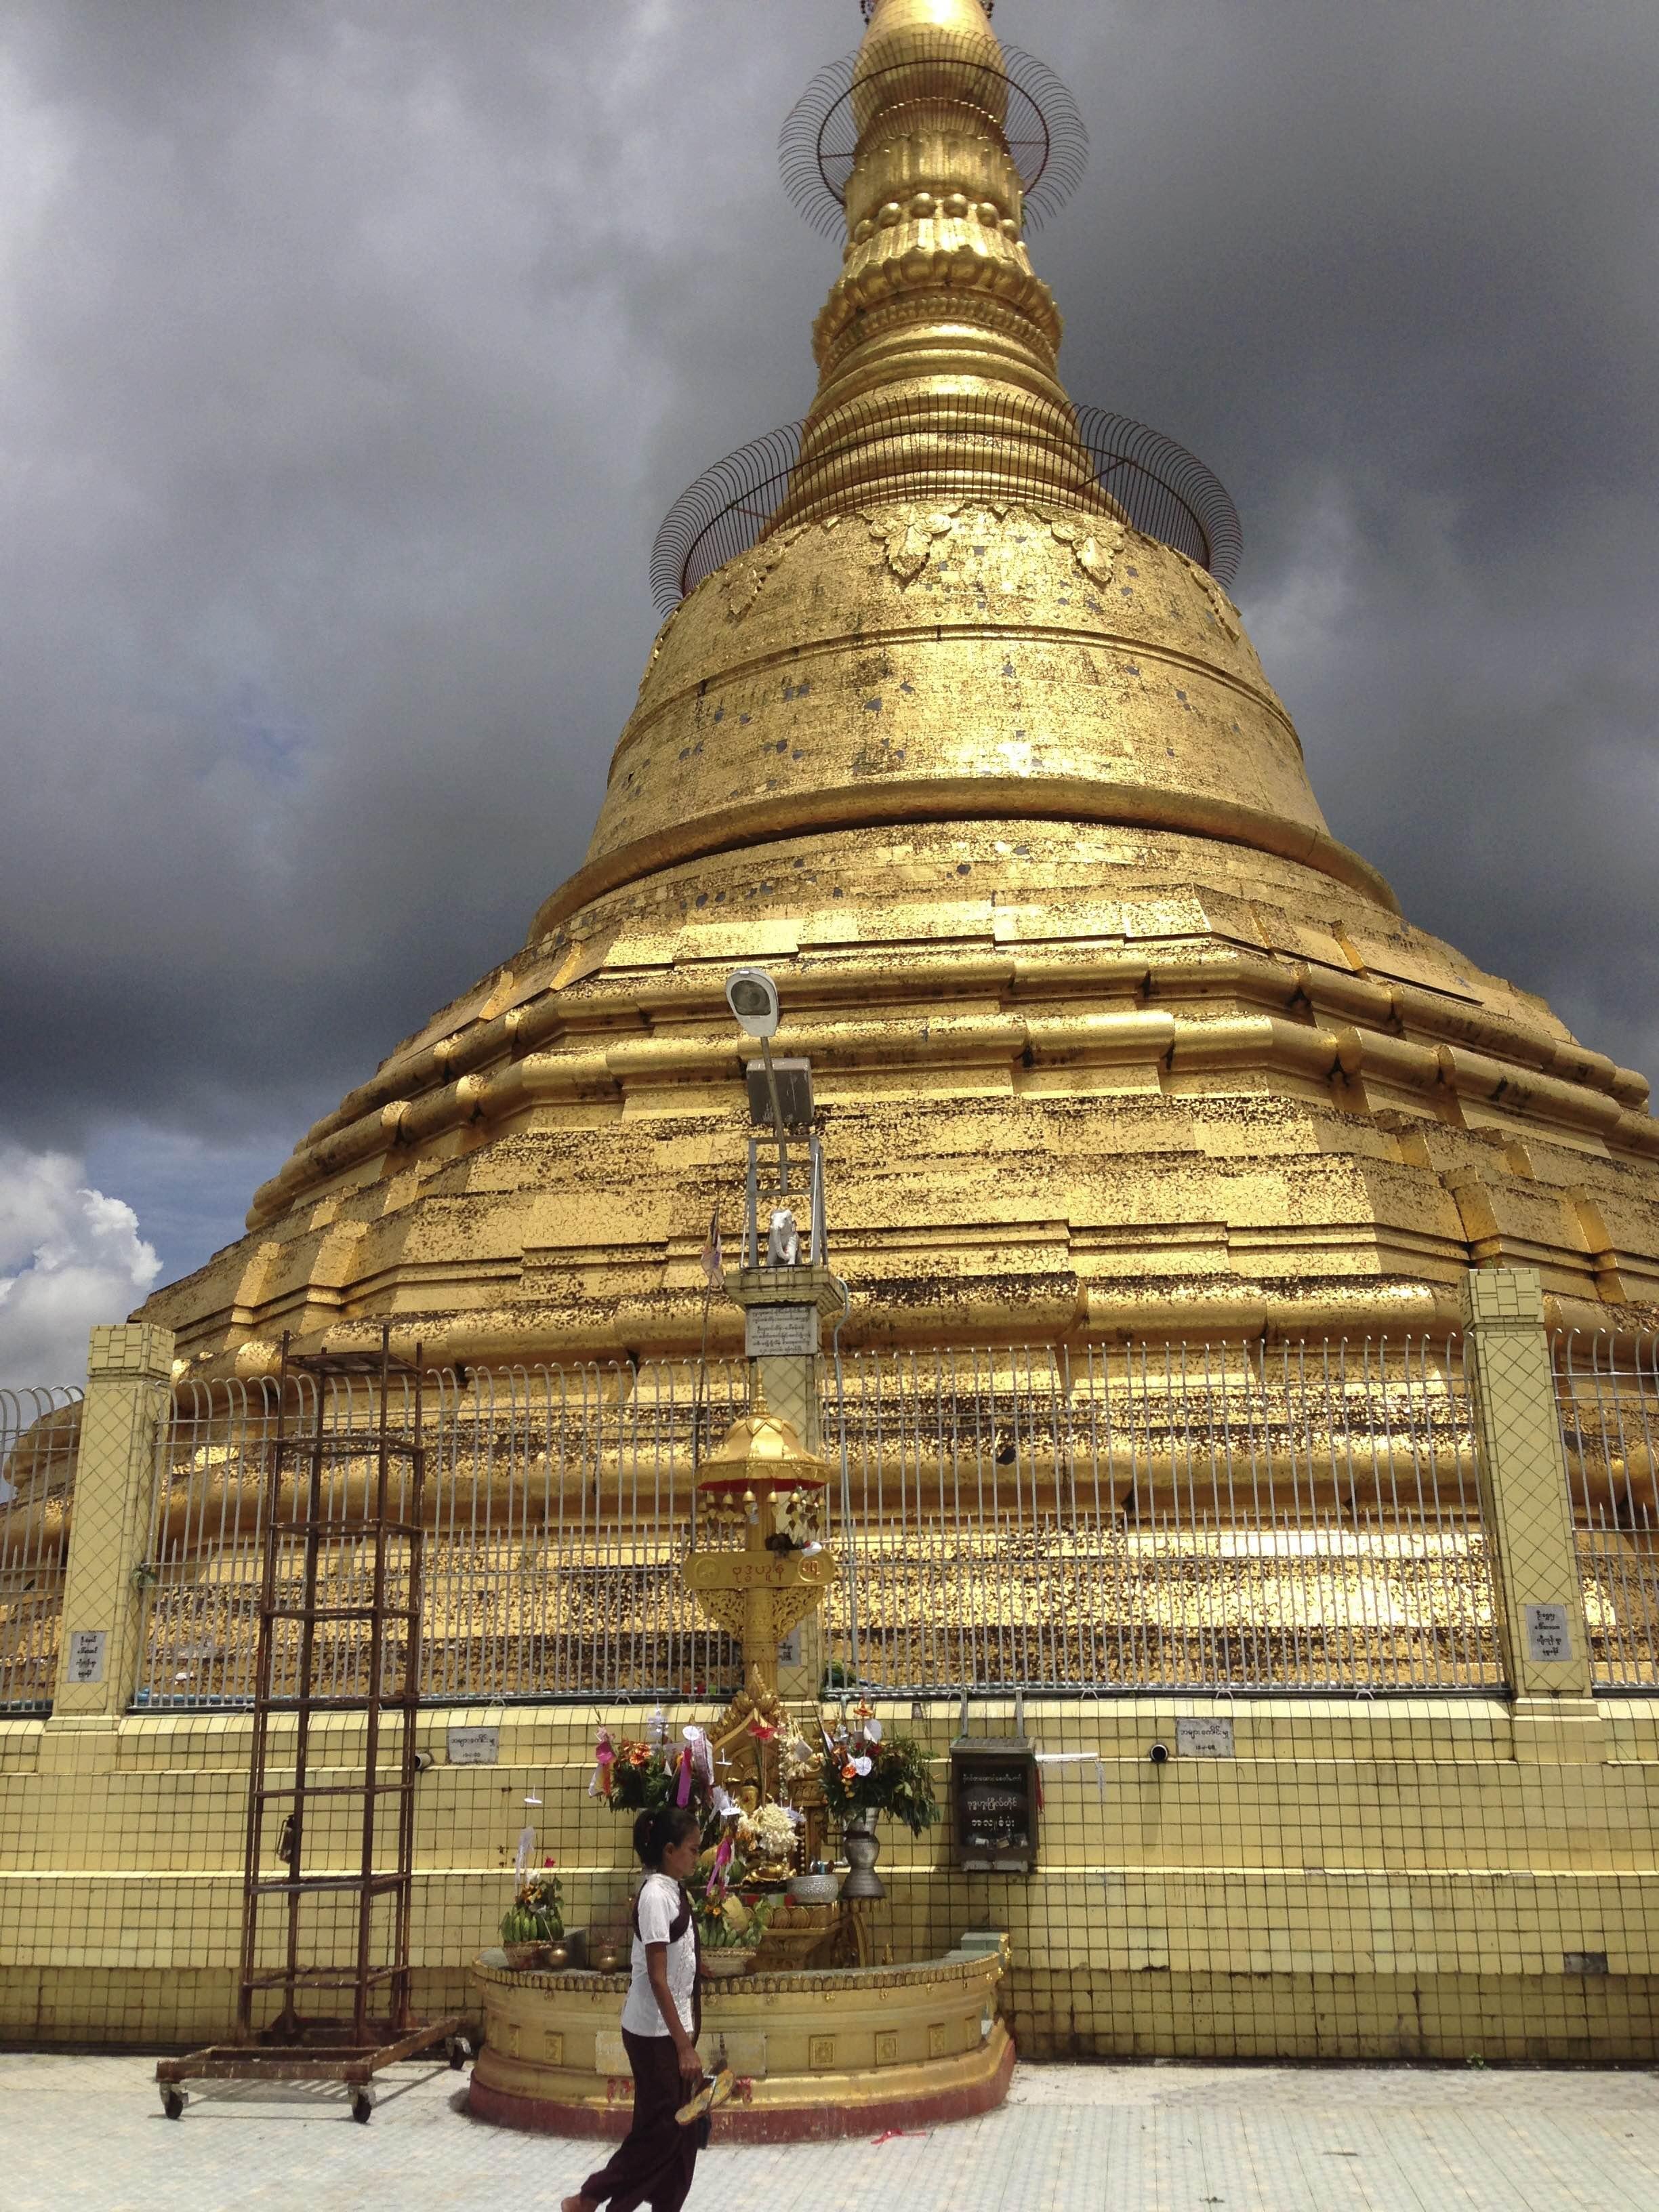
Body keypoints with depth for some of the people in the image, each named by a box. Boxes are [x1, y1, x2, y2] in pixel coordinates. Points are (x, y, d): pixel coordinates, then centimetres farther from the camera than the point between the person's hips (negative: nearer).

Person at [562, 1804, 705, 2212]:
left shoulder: (674, 1892, 7)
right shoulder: (656, 1896, -21)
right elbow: (657, 1979, -22)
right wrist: (684, 2044, -22)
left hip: (673, 2026, 8)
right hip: (655, 2032, -8)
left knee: (683, 2127, 11)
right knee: (660, 2128, 1)